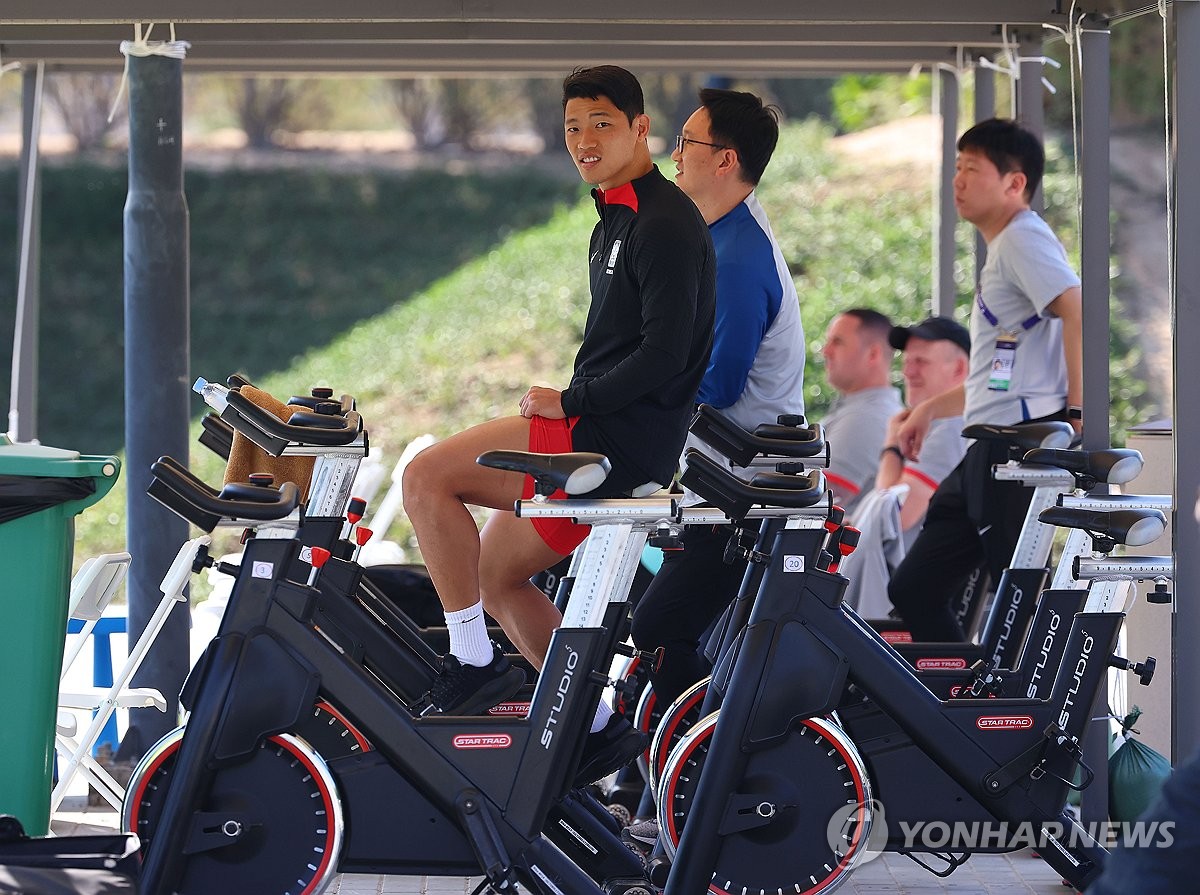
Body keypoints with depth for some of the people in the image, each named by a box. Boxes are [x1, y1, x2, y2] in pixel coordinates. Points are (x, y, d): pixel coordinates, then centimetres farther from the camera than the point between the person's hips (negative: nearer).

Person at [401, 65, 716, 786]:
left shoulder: (666, 224, -13)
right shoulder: (619, 221, 19)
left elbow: (663, 355, -22)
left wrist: (569, 401, -14)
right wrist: (570, 403, 11)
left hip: (621, 441, -11)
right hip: (602, 436, 11)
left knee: (427, 477, -16)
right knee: (493, 573, 17)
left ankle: (475, 663, -9)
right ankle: (600, 726, 19)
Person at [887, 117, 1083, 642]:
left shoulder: (1023, 238, -8)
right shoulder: (1002, 250, 23)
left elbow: (1077, 313, -24)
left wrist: (1077, 414, -26)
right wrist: (932, 408, 30)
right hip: (988, 454, 11)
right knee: (914, 589, 11)